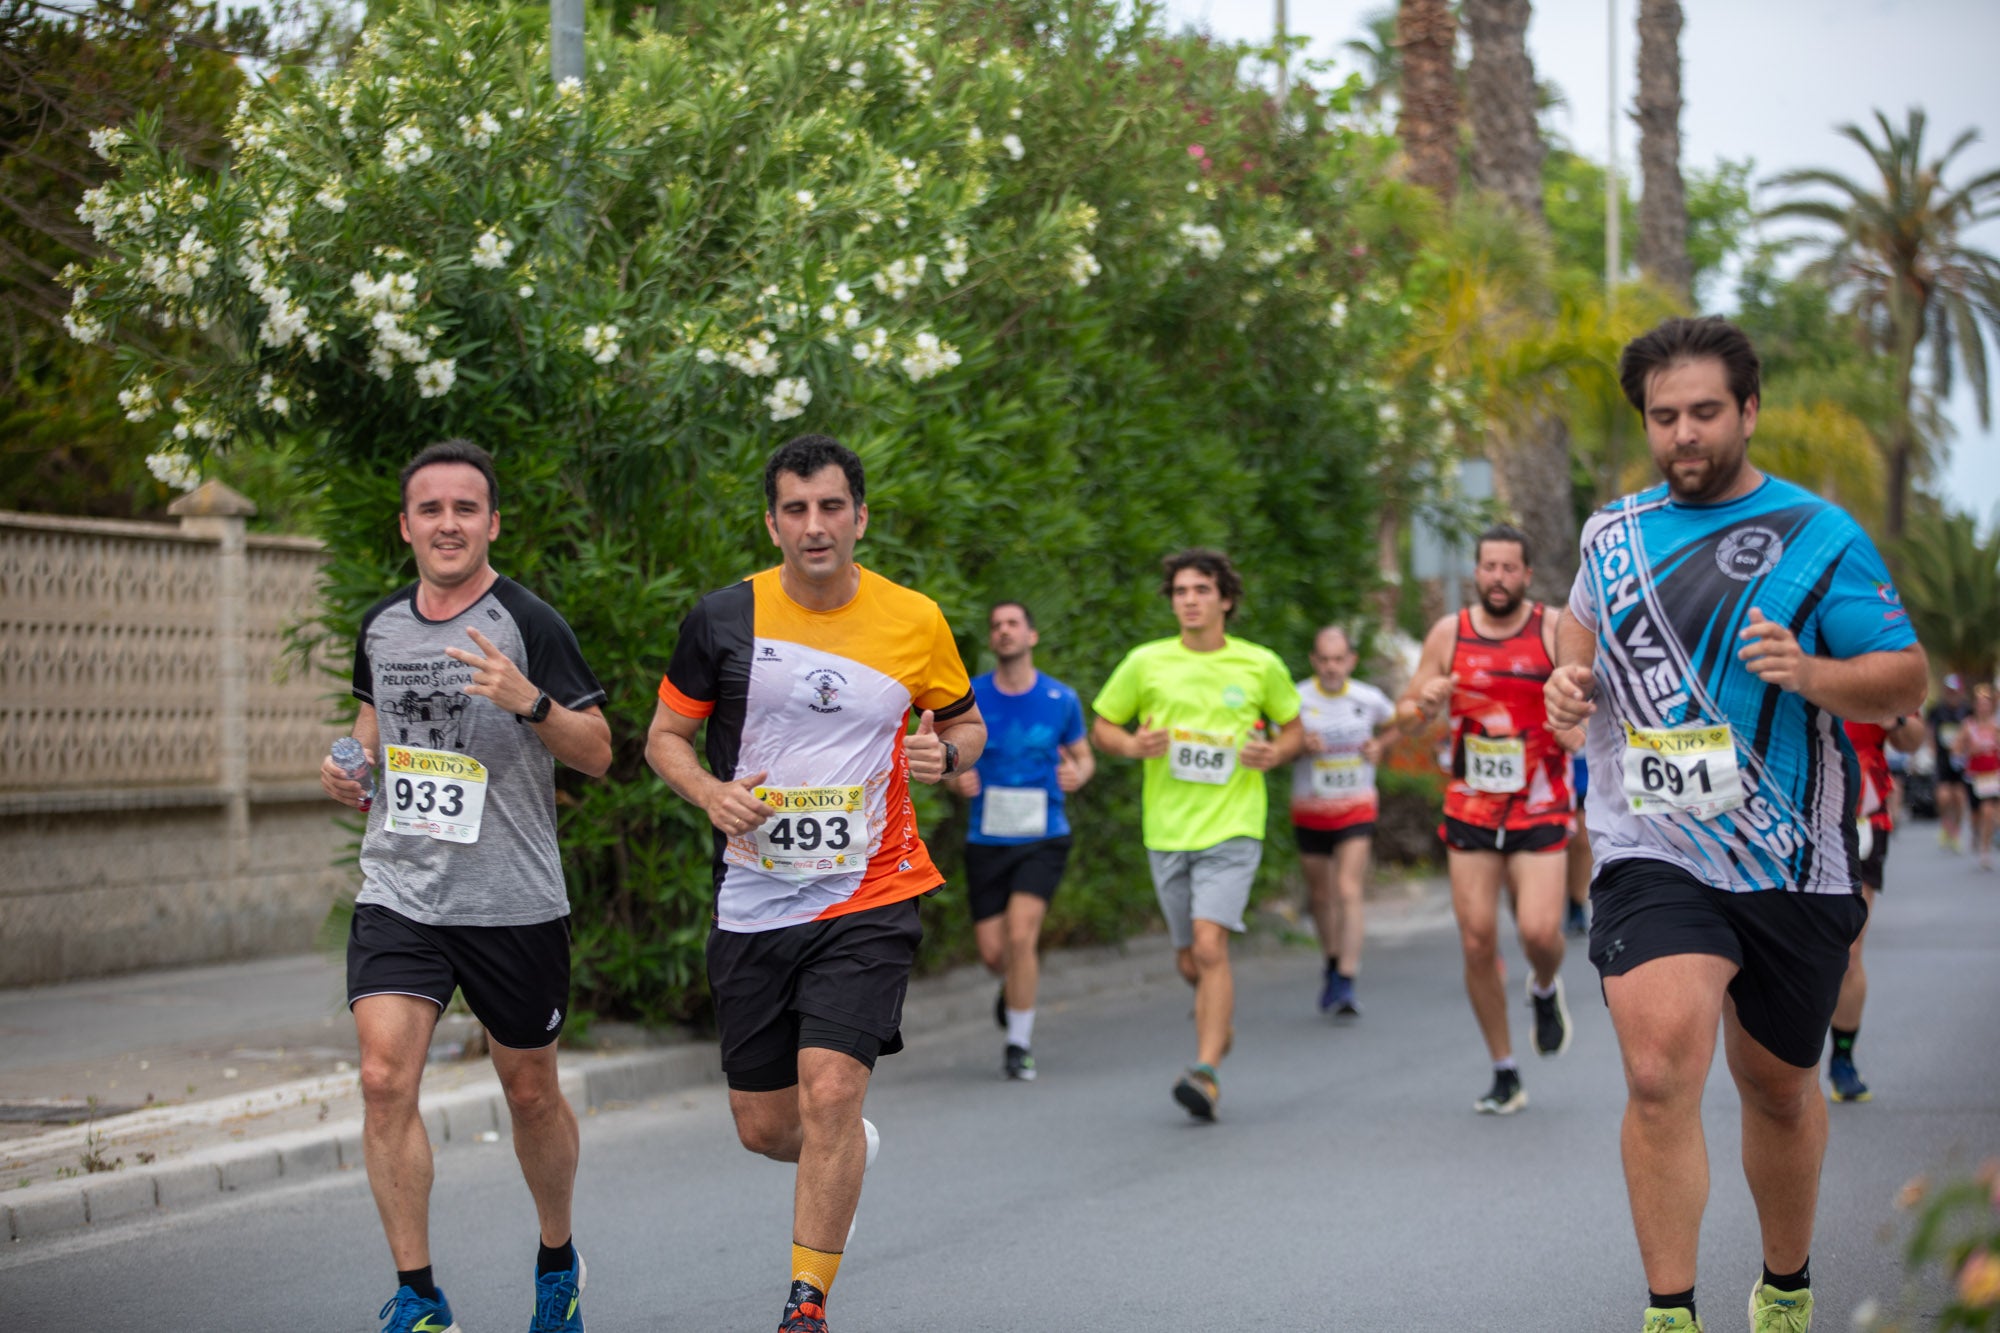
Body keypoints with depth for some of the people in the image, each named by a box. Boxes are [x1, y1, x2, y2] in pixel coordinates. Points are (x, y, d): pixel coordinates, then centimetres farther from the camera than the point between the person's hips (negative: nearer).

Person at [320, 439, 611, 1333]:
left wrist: (530, 701, -25)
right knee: (385, 1081, -13)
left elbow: (598, 753, -7)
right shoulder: (380, 626, 7)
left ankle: (558, 1259, 35)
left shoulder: (528, 624, -7)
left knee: (531, 1093, 10)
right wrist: (349, 766, 6)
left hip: (513, 902, -3)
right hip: (397, 894, 3)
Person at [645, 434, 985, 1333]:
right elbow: (666, 735, 8)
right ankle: (851, 1152, 43)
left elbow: (966, 722, 14)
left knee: (831, 1092, -18)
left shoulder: (915, 621, -1)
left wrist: (945, 753, -9)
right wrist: (711, 793, -12)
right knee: (764, 1128, 7)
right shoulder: (724, 618, -2)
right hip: (752, 906, 2)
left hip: (868, 897, -2)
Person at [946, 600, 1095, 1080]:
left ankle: (1019, 1045, -4)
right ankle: (1018, 984, 39)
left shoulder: (1062, 699, 1)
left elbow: (1084, 756, 13)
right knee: (992, 952, 0)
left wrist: (1078, 775, -11)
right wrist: (957, 779, -15)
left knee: (1020, 934, -19)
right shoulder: (969, 697, 0)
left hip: (1043, 839, -1)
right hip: (986, 840, 1)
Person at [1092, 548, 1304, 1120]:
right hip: (1166, 831, 3)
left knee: (1209, 946, -19)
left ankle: (1206, 1074, -19)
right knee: (1190, 961, 11)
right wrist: (1132, 745, -10)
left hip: (1232, 828, -3)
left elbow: (1293, 727, 15)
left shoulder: (1261, 666, 1)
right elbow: (1101, 726, 11)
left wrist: (1275, 753, -7)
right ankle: (1219, 1018, 44)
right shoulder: (1146, 662, 2)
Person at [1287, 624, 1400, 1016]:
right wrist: (1302, 747, -22)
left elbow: (1393, 725, 19)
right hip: (1310, 811, 1)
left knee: (1348, 892, -14)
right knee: (1320, 894, 12)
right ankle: (1334, 964, 37)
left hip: (1356, 810, -1)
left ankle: (1345, 984, -17)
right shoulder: (1298, 700, -8)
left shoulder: (1370, 699, -2)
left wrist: (1379, 745, -2)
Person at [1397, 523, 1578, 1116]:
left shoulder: (1554, 631, -4)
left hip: (1539, 811, -2)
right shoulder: (1449, 633, 3)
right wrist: (1424, 703, -14)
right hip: (1469, 812, 2)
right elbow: (1405, 714, 9)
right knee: (1478, 944, -1)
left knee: (1539, 931, -18)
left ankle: (1546, 990, 20)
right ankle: (1505, 1074, 14)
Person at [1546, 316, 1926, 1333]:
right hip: (1653, 857, 0)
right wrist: (1568, 683, 3)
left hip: (1792, 865, 0)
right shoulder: (1612, 534, 8)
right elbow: (1583, 632, 26)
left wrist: (1808, 671, -22)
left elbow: (1906, 680, -3)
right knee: (1660, 1071, -21)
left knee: (1778, 1087, 15)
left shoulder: (1820, 535, -2)